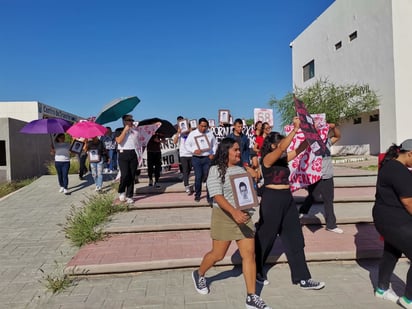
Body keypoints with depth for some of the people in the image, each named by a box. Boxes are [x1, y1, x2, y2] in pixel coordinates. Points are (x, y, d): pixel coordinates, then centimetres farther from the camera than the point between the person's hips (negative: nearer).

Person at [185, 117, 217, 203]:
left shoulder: (210, 133, 8)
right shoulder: (192, 134, 3)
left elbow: (215, 144, 14)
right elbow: (187, 145, 3)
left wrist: (213, 154, 0)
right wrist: (194, 150, -13)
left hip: (207, 158, 1)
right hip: (196, 158, -1)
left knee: (208, 176, -4)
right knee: (198, 177, 2)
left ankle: (209, 196, 3)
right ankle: (197, 195, 19)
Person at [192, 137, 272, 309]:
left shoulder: (241, 170, 9)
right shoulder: (216, 170, -10)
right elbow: (218, 196, -21)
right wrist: (234, 212, -34)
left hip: (244, 216, 5)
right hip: (224, 216, -5)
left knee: (249, 254, 1)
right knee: (218, 254, 7)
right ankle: (199, 274, 37)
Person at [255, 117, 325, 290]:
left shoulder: (284, 158, 10)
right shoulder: (267, 159, -12)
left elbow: (300, 148, 8)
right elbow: (282, 148, -28)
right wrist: (295, 130, -28)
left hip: (287, 199, 8)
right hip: (271, 199, -8)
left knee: (295, 239, 9)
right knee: (265, 237, 7)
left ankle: (302, 278, 19)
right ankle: (256, 271, 29)